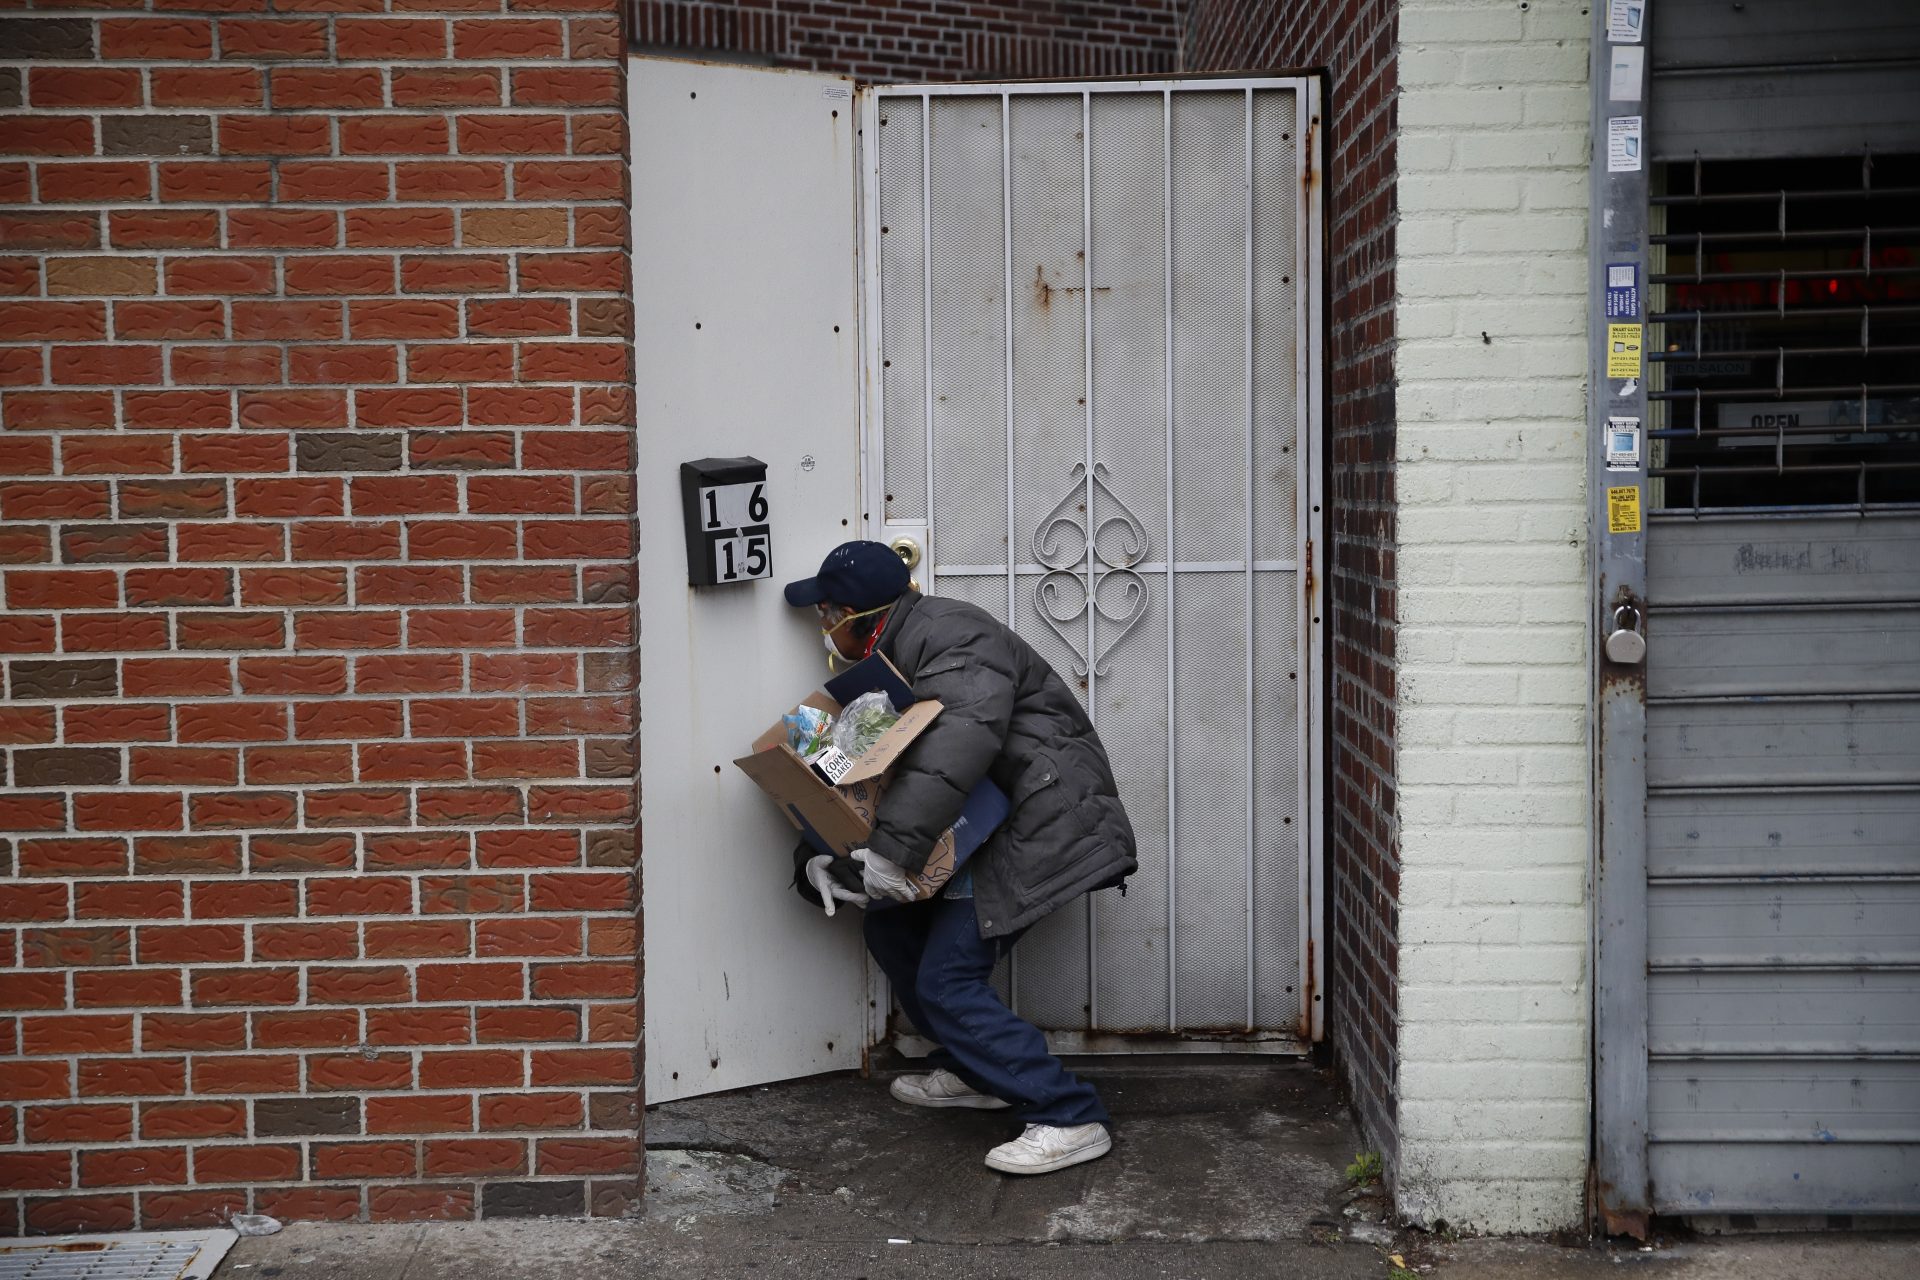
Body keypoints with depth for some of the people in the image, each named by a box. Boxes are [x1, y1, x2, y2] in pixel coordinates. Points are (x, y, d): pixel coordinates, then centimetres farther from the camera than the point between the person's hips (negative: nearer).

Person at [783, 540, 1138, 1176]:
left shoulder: (945, 635, -18)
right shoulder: (888, 662, 17)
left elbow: (964, 738, -36)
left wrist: (891, 850, -39)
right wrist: (814, 859, 0)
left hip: (1040, 826, -11)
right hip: (987, 832, 11)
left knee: (947, 980, -14)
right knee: (893, 928, 15)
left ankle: (1070, 1120, -10)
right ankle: (973, 1072, 27)